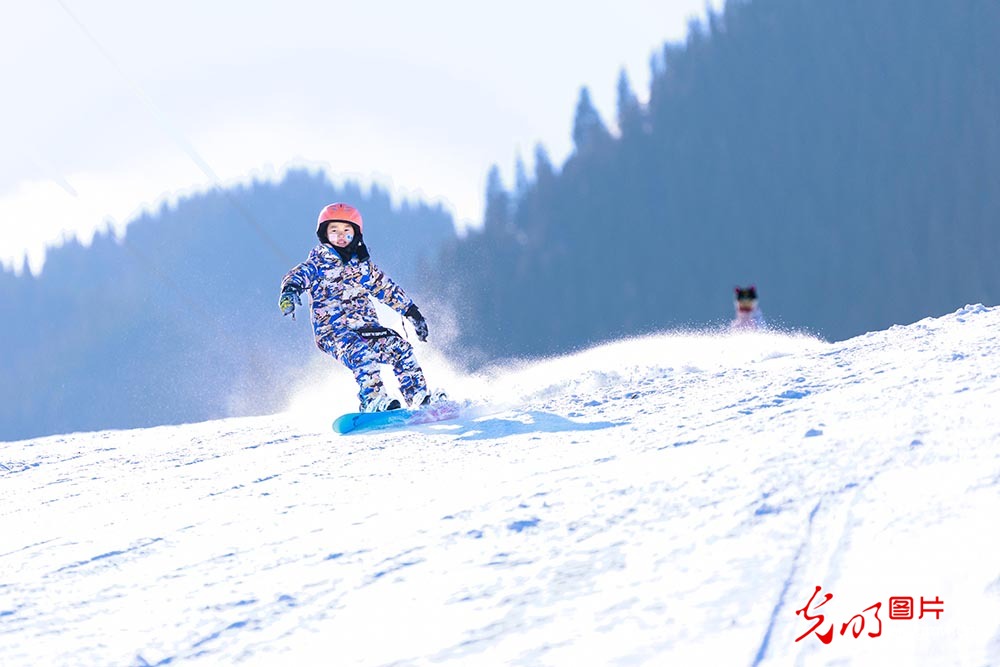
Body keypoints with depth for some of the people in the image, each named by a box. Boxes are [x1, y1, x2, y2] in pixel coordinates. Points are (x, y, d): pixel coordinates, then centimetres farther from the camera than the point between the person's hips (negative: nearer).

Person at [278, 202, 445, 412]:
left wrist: (412, 312, 28)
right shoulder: (319, 262, 3)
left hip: (365, 326, 5)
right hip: (332, 330, -5)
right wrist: (290, 290, -39)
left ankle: (419, 397, -13)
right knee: (361, 355, -34)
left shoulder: (363, 264, 17)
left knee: (399, 348, -16)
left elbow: (387, 289, 27)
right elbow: (301, 274, -16)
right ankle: (372, 400, -45)